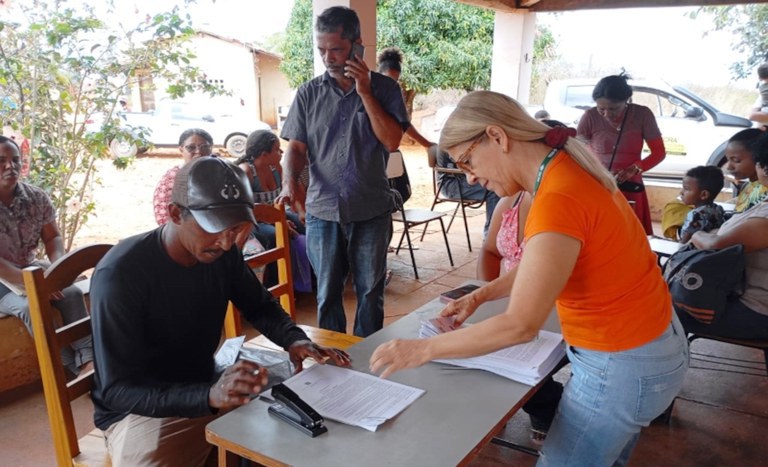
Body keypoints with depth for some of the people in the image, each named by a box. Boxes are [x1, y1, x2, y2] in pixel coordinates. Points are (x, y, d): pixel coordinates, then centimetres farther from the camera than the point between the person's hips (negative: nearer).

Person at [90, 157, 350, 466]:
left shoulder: (222, 254, -7)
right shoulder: (119, 275, -24)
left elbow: (260, 306, 9)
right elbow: (117, 391, -25)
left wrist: (294, 339, -13)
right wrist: (209, 395, -41)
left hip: (208, 389, 5)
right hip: (140, 411, -5)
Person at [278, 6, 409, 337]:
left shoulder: (383, 88, 1)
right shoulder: (309, 93, 5)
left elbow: (391, 141, -9)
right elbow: (295, 147, 3)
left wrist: (365, 93, -13)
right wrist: (290, 181, -16)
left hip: (372, 211, -1)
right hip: (322, 211, 1)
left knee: (370, 292, 10)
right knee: (327, 293, 10)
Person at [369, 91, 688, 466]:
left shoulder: (558, 200, -29)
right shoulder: (565, 168, -1)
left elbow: (519, 325, -30)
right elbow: (540, 265, 12)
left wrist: (422, 350, -21)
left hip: (621, 365, -9)